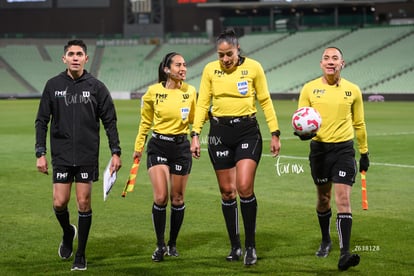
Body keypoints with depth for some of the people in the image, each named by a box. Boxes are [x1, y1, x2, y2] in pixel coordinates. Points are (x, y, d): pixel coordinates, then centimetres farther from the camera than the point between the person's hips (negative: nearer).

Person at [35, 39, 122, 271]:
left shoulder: (96, 87, 0)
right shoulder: (53, 86, 3)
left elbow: (110, 122, 4)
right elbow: (42, 121, 6)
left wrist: (116, 152, -2)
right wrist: (40, 153, -1)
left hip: (88, 156, -1)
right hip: (61, 155, 1)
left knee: (84, 203, -1)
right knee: (60, 203, -3)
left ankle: (81, 254, 11)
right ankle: (68, 233, 30)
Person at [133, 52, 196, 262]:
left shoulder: (190, 91, 0)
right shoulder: (153, 92, -4)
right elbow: (145, 122, 9)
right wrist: (138, 147, 11)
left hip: (181, 146, 2)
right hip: (158, 146, -2)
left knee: (177, 199, 6)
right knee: (160, 197, -11)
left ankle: (172, 243, 23)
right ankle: (160, 245, 1)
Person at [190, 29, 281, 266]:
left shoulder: (253, 67, -3)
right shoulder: (210, 70, 2)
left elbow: (265, 101, 4)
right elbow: (202, 104, 5)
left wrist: (275, 133, 2)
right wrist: (196, 134, -3)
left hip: (247, 131, -2)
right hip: (219, 132, 2)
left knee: (244, 188, -15)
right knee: (227, 191, 5)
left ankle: (251, 246, -1)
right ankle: (235, 246, 18)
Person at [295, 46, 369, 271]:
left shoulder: (352, 90, 2)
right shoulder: (309, 89, 0)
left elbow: (359, 123, 13)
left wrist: (364, 153, 15)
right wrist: (302, 132, -20)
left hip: (344, 149, -1)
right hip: (319, 148, 1)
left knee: (343, 199, -13)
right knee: (323, 198, 14)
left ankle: (344, 254, -18)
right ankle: (325, 241, 38)